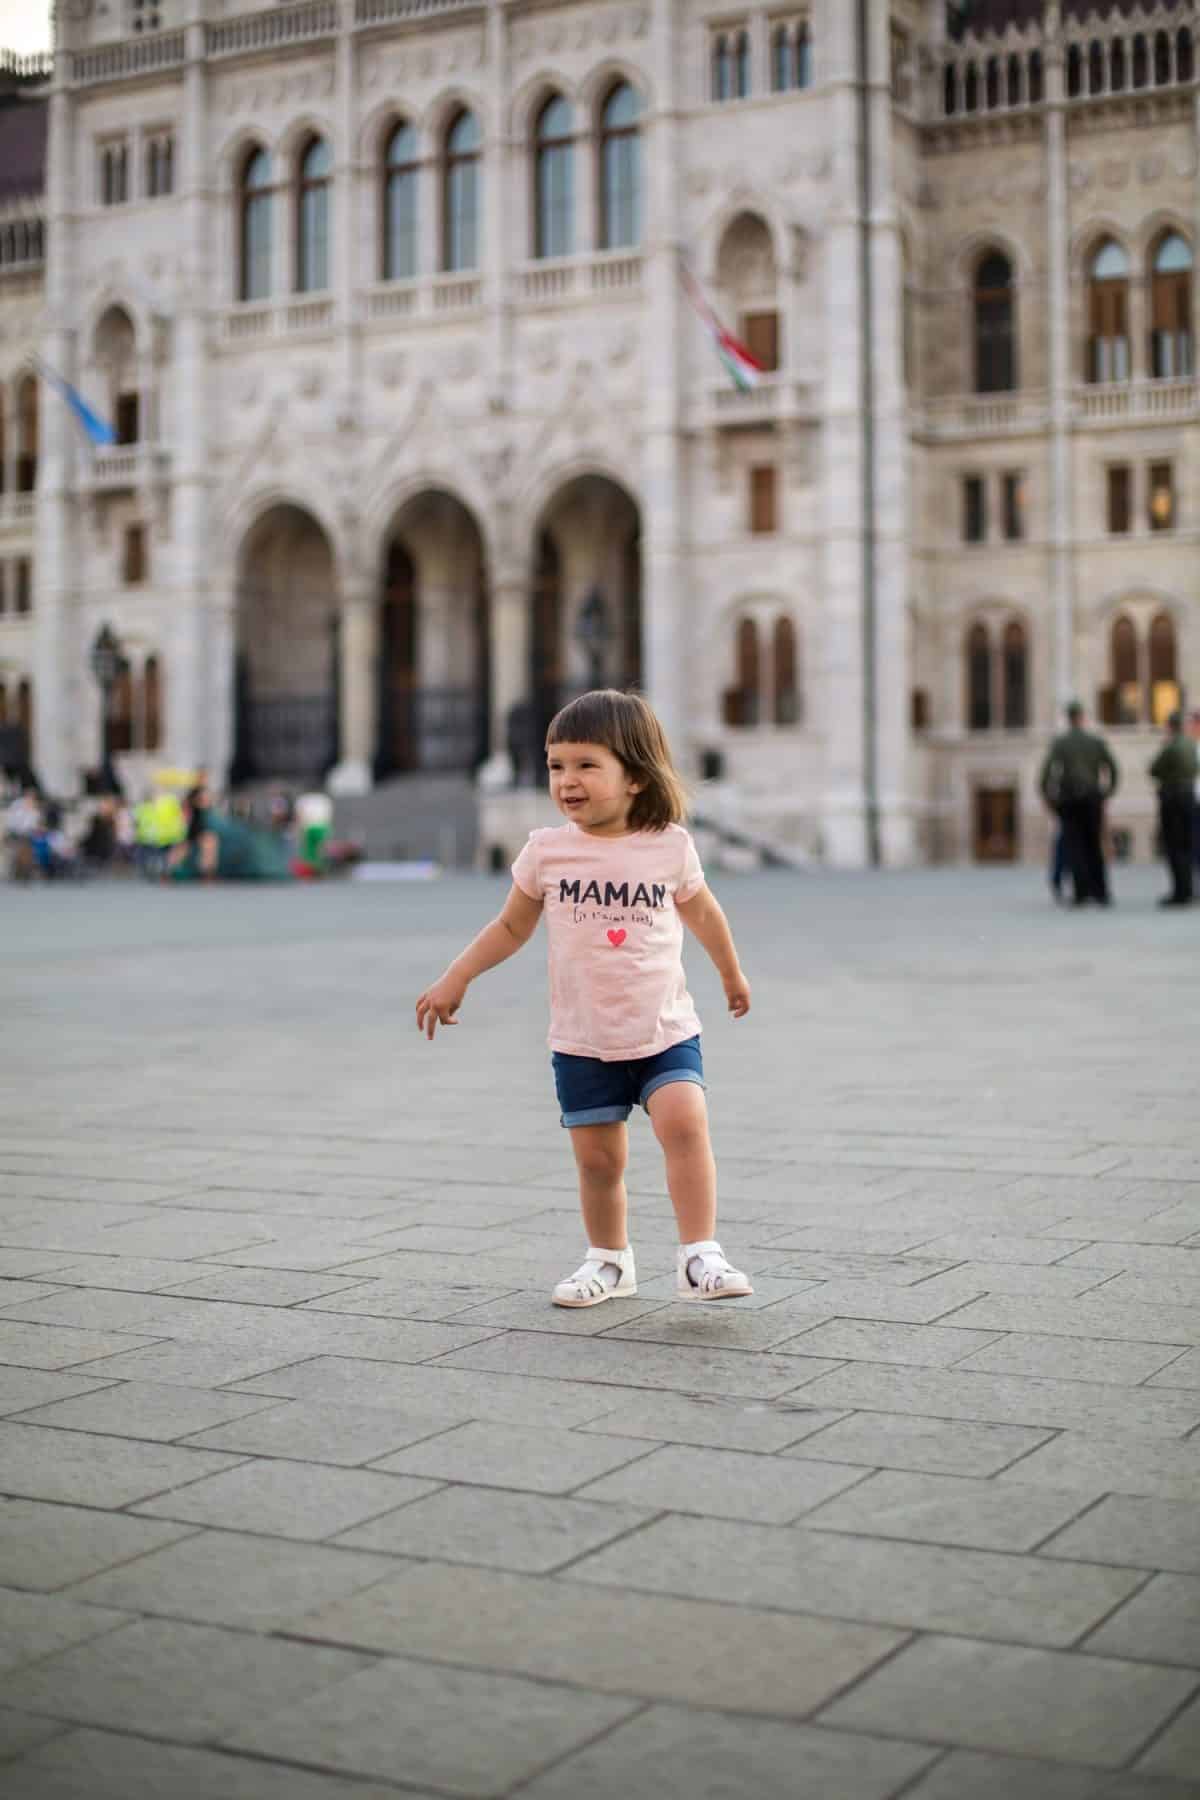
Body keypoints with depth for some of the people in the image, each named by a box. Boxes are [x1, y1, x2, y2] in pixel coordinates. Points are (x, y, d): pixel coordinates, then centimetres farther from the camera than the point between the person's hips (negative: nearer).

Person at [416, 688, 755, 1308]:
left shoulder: (670, 845, -4)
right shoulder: (547, 851, -3)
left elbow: (702, 913, 15)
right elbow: (512, 926, 10)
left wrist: (732, 974, 28)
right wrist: (455, 979, 4)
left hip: (665, 1031, -1)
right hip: (583, 1041, 1)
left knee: (684, 1124, -21)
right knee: (598, 1158, 5)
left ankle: (699, 1256, -14)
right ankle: (609, 1260, 27)